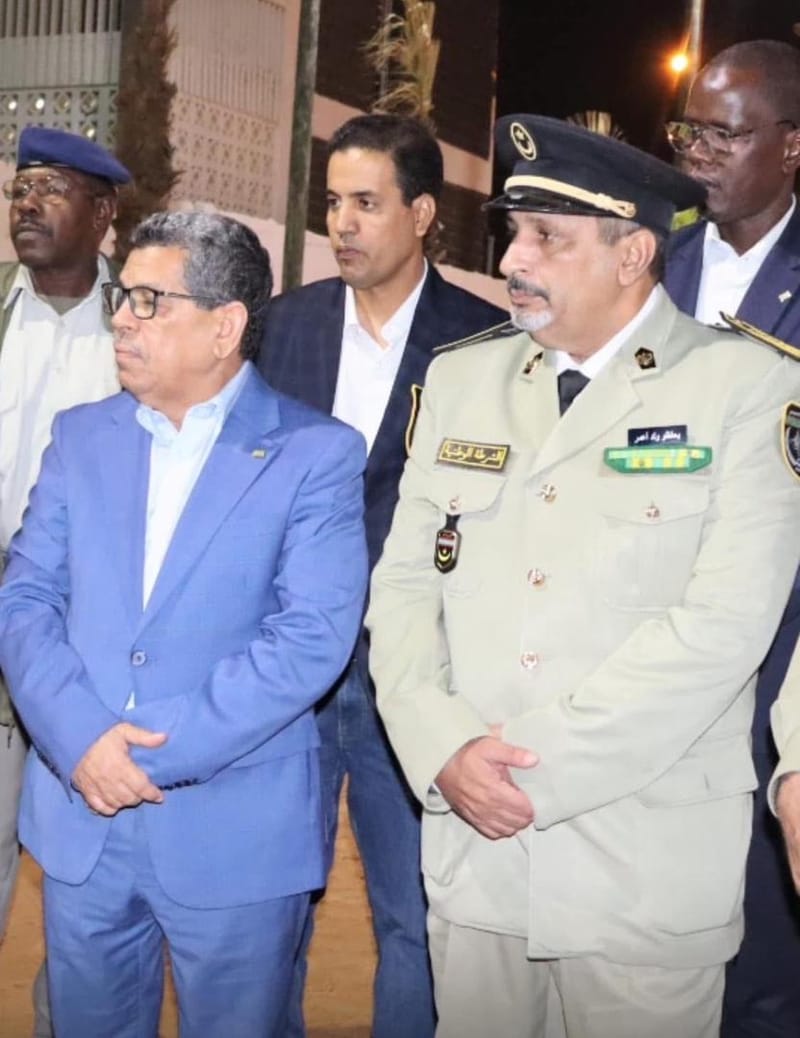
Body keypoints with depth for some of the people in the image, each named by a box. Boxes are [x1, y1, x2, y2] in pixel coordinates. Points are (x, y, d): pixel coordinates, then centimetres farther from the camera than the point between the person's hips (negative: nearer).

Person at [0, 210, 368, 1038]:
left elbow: (313, 636, -15)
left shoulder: (317, 454, -7)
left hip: (236, 835, -3)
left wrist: (154, 752, -18)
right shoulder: (81, 436, 7)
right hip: (79, 821, 4)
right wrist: (80, 739, -15)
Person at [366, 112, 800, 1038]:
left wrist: (537, 764, -15)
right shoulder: (461, 378, 8)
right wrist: (445, 751, -11)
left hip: (648, 867, -3)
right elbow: (404, 584, 5)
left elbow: (724, 622, -15)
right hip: (471, 848, 4)